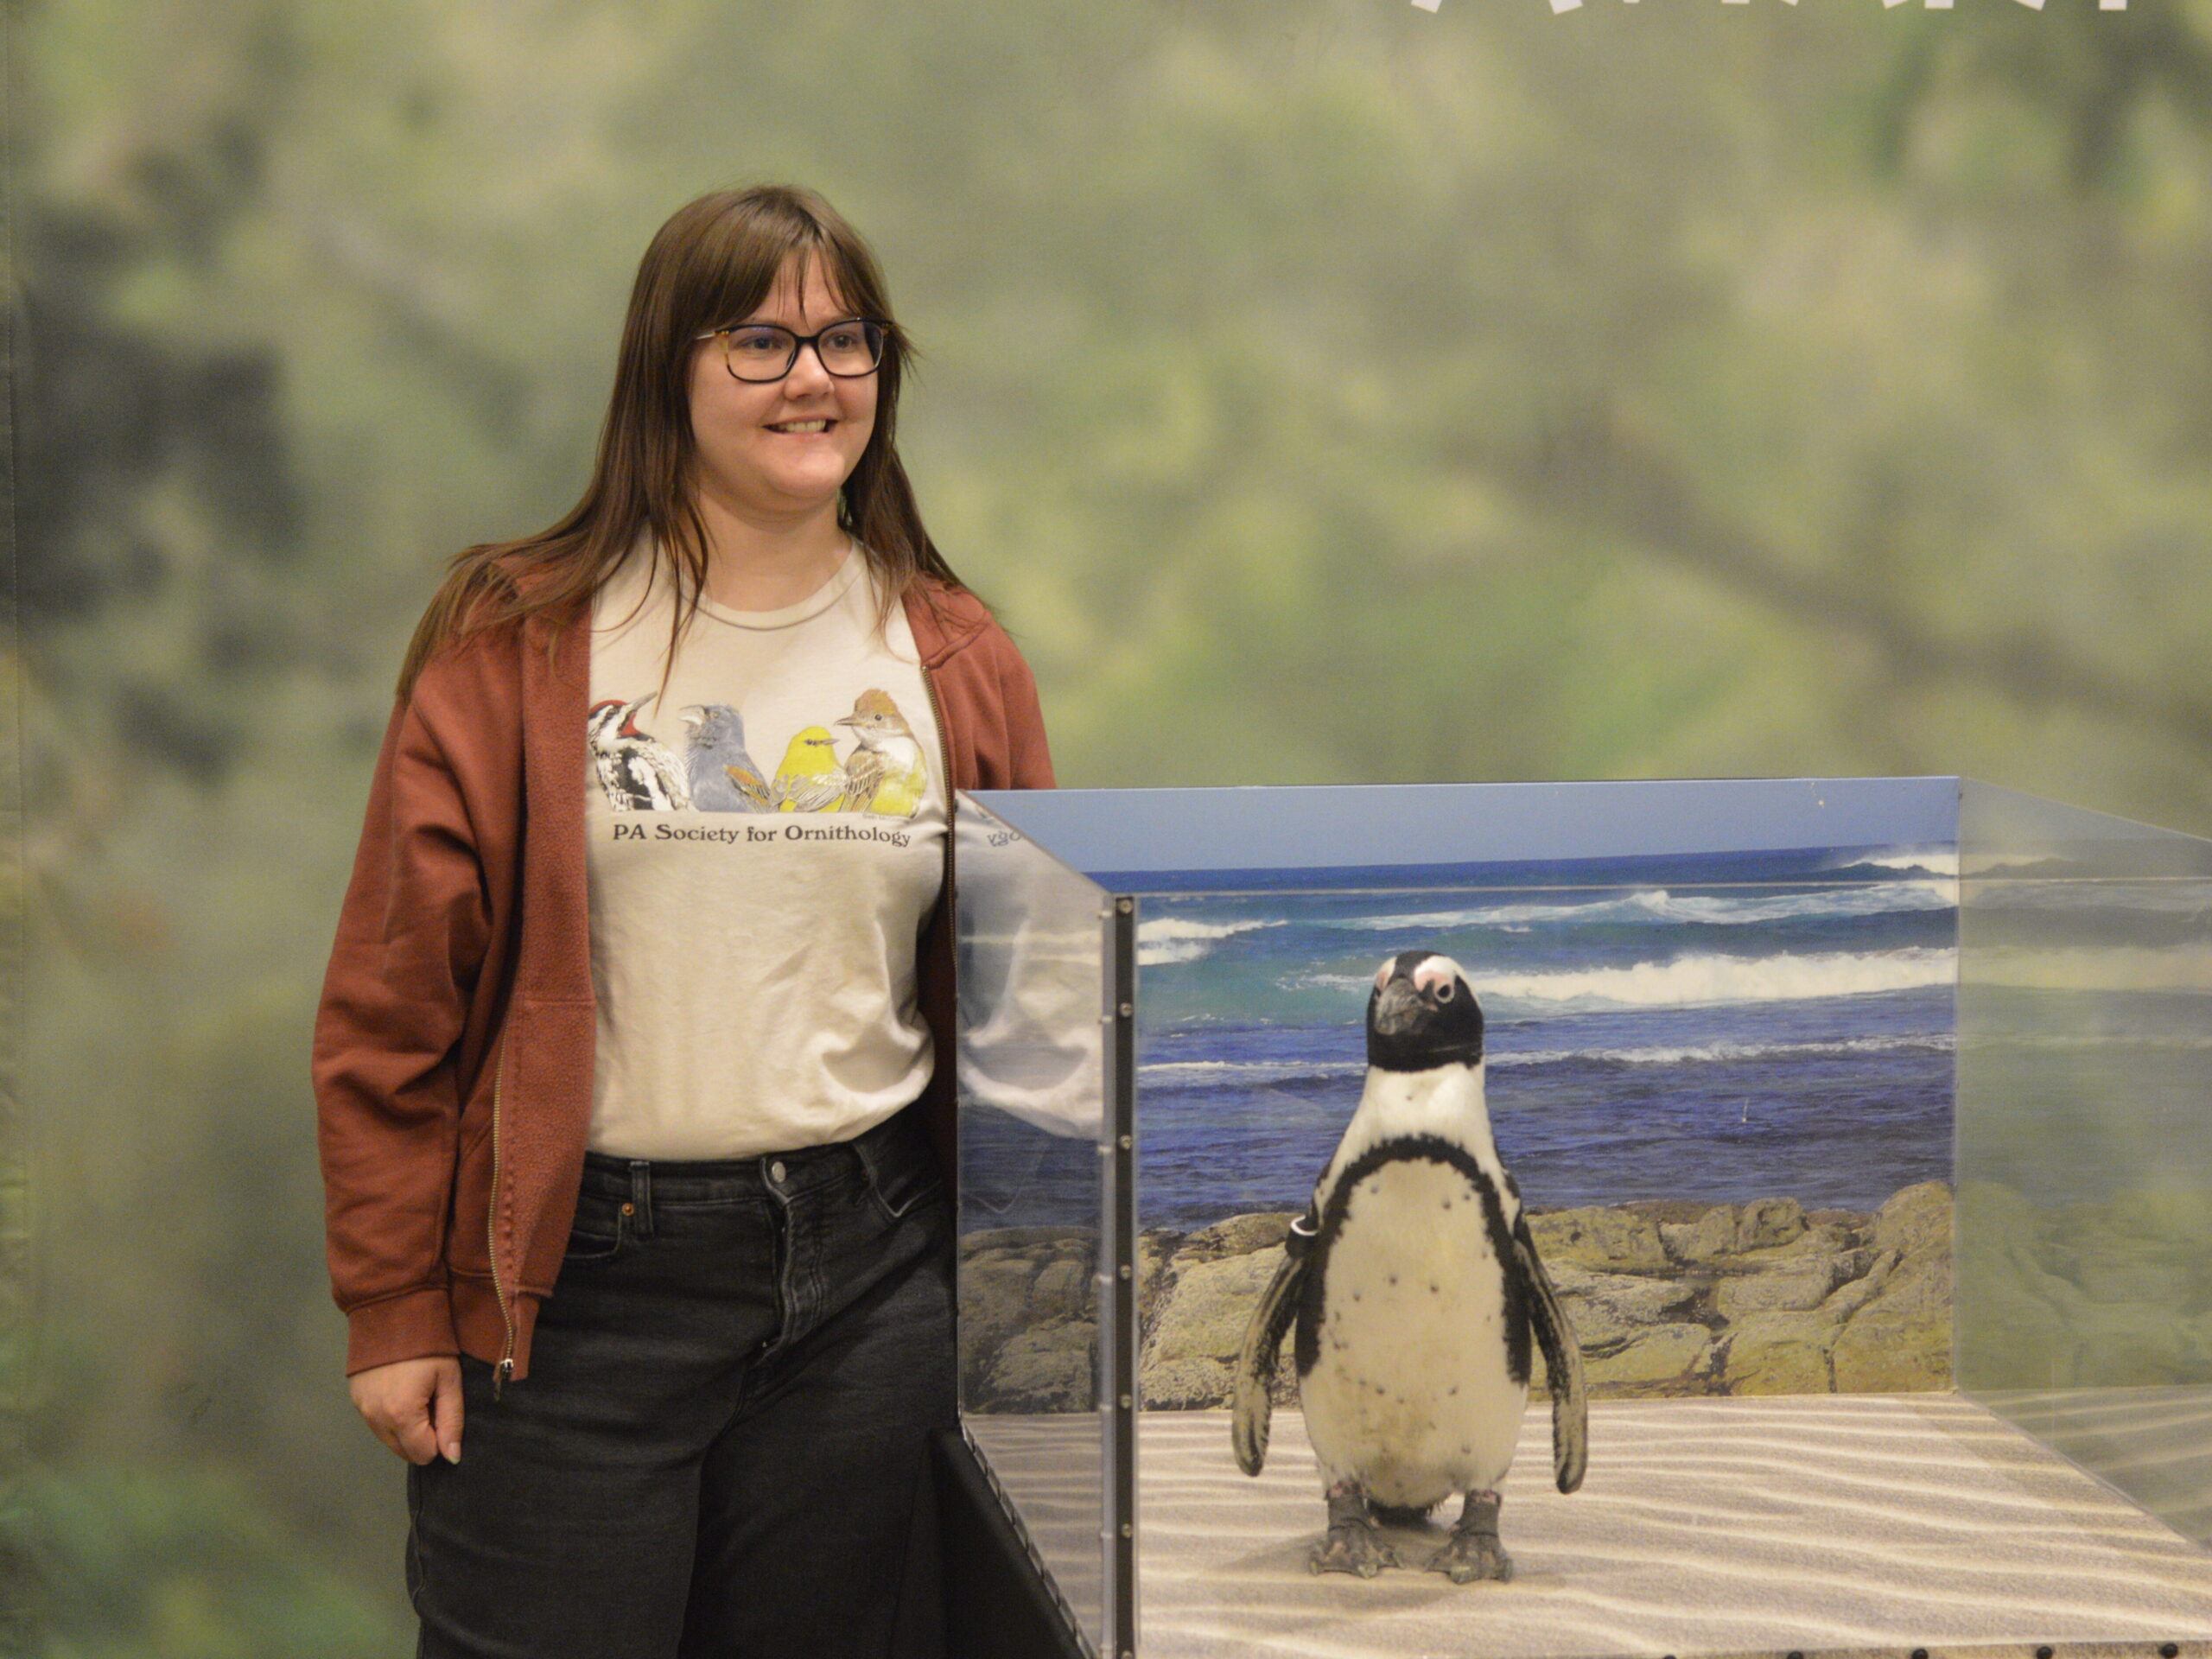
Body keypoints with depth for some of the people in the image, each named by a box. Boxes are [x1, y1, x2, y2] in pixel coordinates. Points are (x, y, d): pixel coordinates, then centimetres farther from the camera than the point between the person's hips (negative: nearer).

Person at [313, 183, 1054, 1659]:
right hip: (574, 1273, -2)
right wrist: (395, 1308, -5)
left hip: (869, 1269, 3)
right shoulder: (516, 644, -3)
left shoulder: (956, 666, 7)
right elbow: (396, 999, -2)